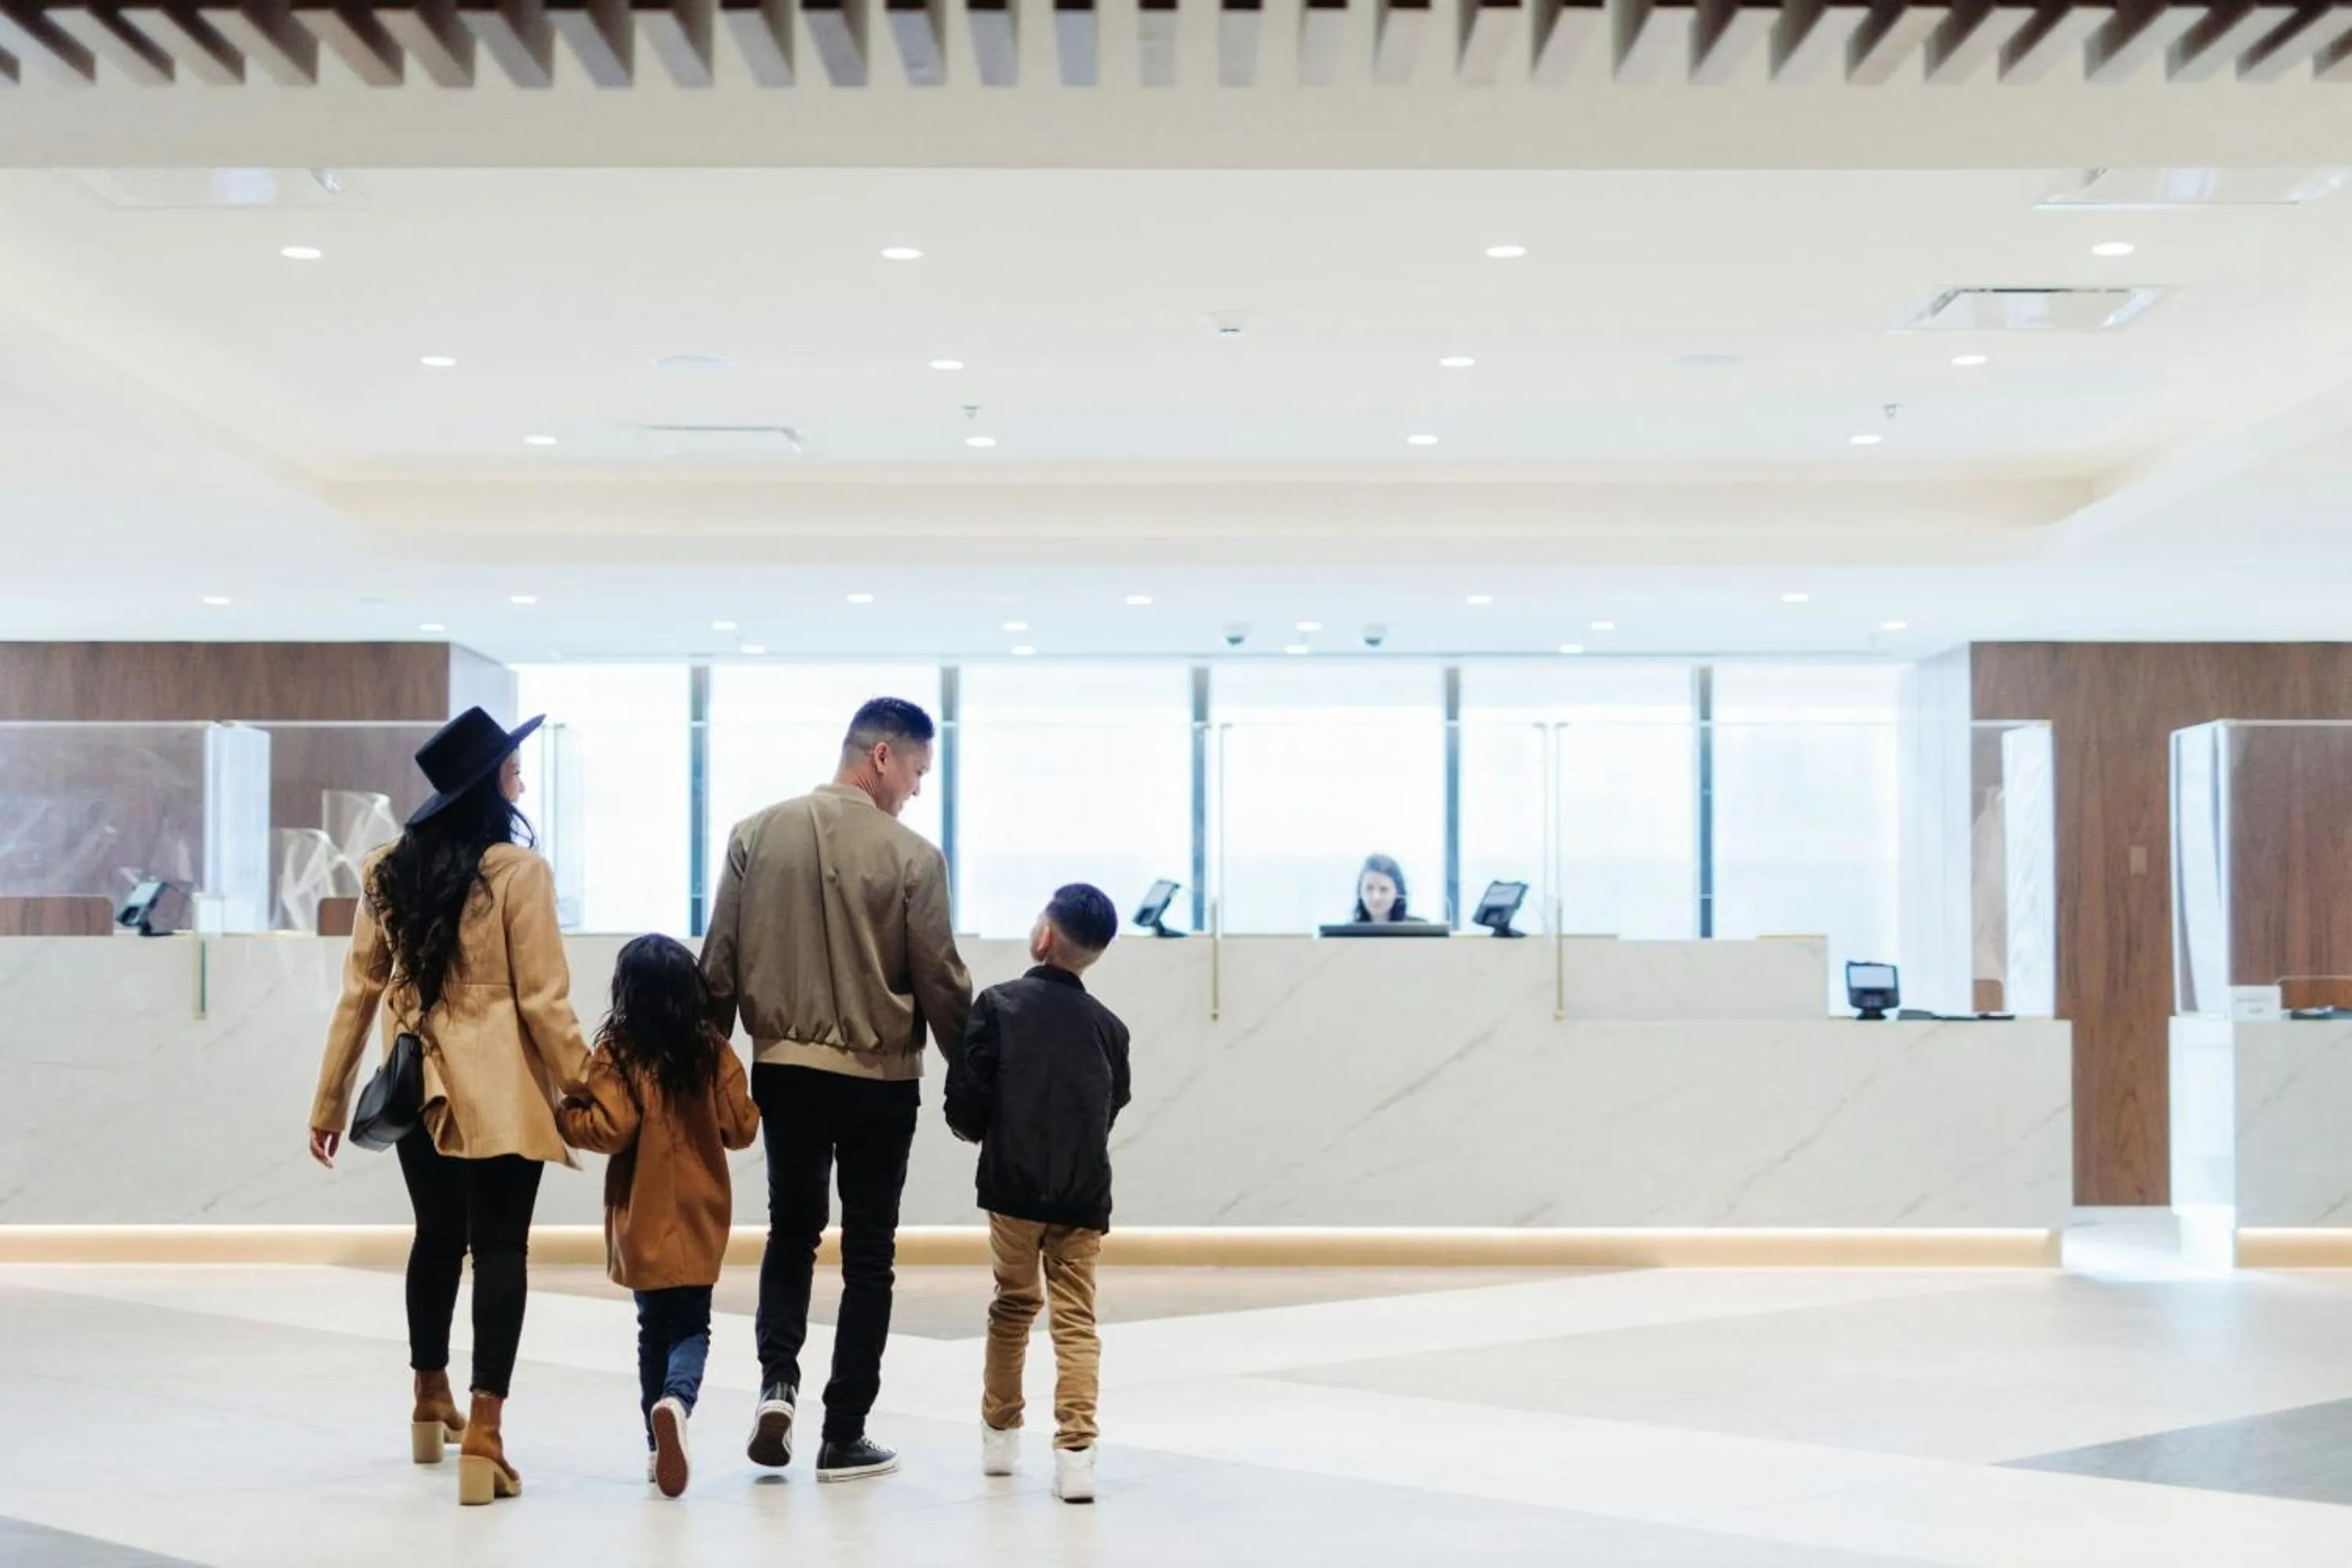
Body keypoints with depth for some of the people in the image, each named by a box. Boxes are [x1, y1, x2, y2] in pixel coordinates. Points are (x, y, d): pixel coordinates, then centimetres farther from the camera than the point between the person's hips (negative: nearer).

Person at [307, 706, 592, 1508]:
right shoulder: (519, 870, -10)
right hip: (500, 1092, -5)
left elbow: (359, 991, 8)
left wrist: (330, 1100, 14)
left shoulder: (388, 870, 5)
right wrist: (584, 1089, -1)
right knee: (499, 1248, -2)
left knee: (438, 1238, 22)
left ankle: (431, 1402, 37)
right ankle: (483, 1437, -10)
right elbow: (544, 1000, -10)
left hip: (417, 1088, 5)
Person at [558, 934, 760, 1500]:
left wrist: (560, 1114, 0)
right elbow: (742, 1128, 1)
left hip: (642, 1219, 0)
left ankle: (660, 1448, 15)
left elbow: (610, 1129, -16)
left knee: (655, 1326, 14)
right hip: (700, 1217, 1)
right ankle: (677, 1400, -26)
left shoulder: (618, 1051, -9)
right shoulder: (714, 1051, -2)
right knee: (691, 1327, 4)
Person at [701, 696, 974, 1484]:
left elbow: (718, 965, 2)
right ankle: (845, 1435, 12)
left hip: (783, 1069, 3)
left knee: (791, 1229, 20)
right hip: (879, 1079, -3)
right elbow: (941, 980, -7)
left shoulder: (756, 835, -1)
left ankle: (777, 1379, 0)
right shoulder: (910, 855, -11)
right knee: (869, 1252, 9)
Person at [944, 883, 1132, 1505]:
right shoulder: (1109, 1026, 5)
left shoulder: (998, 1004, -4)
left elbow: (964, 1105, -8)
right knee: (1076, 1320, 3)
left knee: (1012, 1307, 17)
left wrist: (981, 1131, 14)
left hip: (1014, 1187, -1)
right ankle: (1075, 1449, -9)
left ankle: (1000, 1432, 29)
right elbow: (1112, 1109, 11)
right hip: (1084, 1197, 1)